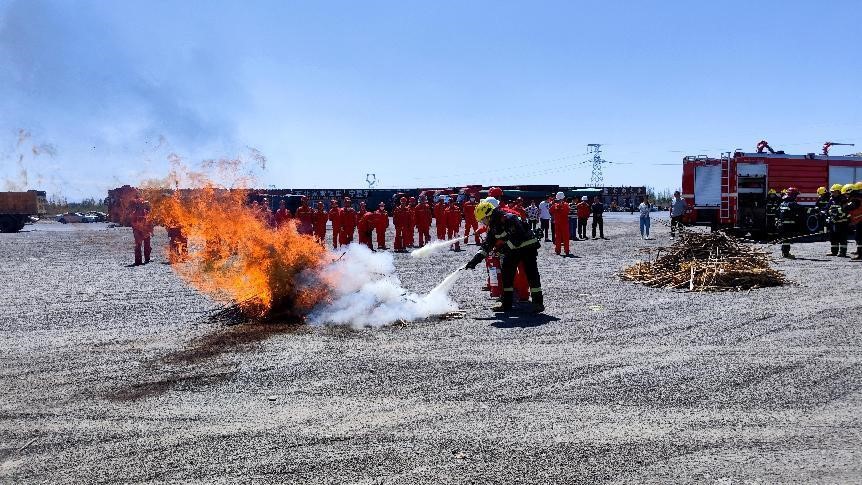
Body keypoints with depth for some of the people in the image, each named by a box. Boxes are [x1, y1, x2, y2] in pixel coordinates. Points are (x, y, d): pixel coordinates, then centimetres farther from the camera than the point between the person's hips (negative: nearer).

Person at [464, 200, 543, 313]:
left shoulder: (508, 219, -24)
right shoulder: (493, 226, 5)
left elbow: (519, 236, -31)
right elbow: (487, 244, 8)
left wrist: (505, 247, -25)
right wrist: (476, 260, 0)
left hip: (527, 245, -9)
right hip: (513, 249, 9)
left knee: (531, 273, -13)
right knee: (506, 271, 3)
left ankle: (538, 303, -9)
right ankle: (507, 303, 8)